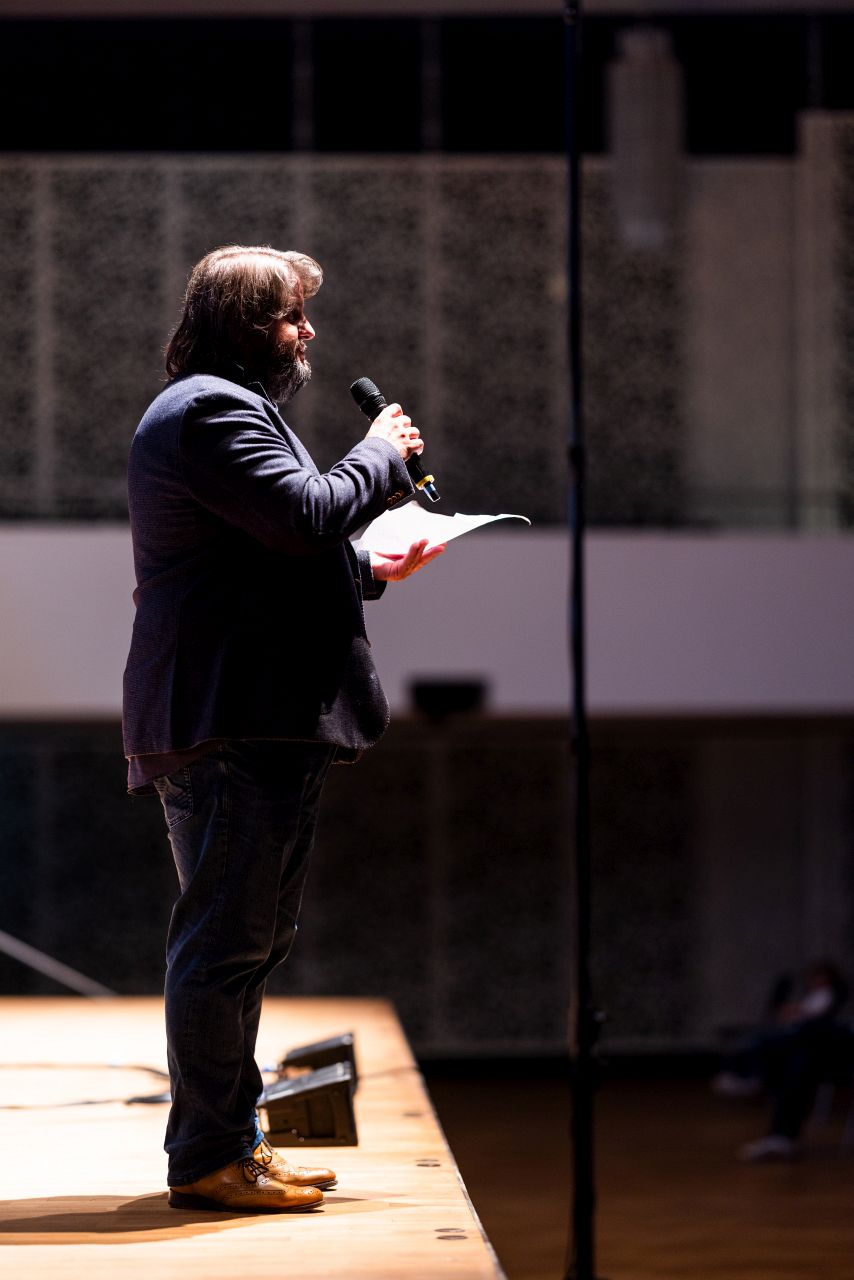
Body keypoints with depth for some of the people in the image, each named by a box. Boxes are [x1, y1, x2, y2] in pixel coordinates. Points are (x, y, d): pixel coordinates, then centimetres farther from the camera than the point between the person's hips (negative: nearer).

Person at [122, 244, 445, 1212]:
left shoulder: (230, 409, 27)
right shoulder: (211, 411, -10)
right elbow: (307, 516, -21)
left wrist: (374, 570, 22)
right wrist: (381, 455, -5)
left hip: (258, 723, 12)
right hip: (231, 723, -12)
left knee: (250, 937, 15)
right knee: (226, 940, -9)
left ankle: (231, 1143, 21)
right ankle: (207, 1159, -5)